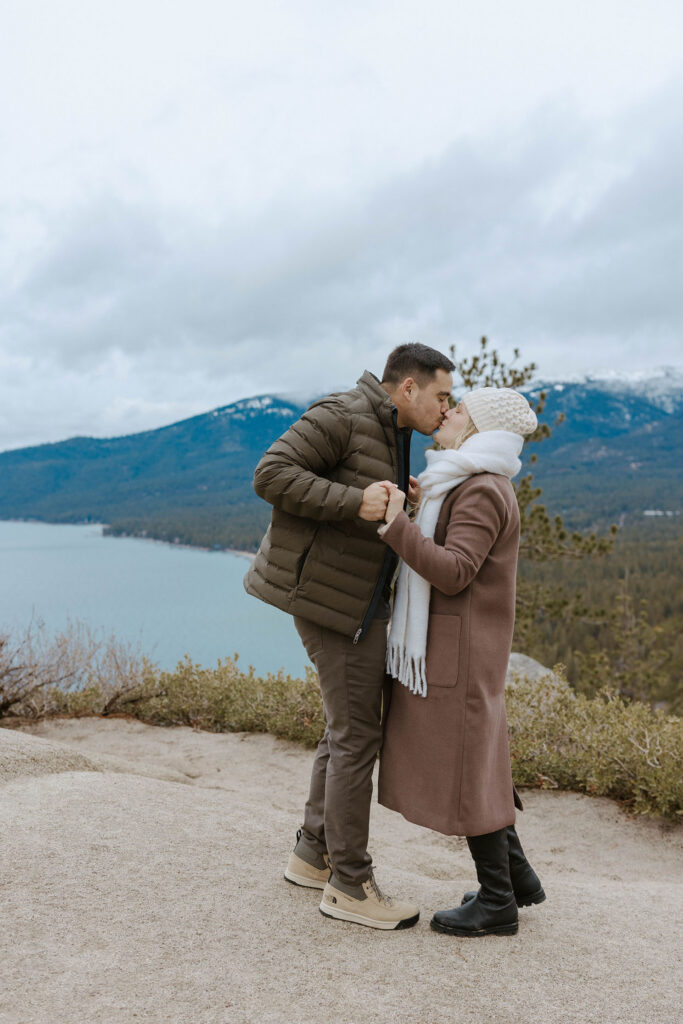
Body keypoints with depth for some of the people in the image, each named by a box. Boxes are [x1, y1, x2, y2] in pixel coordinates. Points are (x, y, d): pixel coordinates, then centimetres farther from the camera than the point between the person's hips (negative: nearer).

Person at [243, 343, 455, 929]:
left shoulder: (391, 436, 16)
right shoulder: (342, 415, -15)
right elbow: (272, 475, -22)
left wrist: (401, 502, 4)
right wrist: (355, 502, -27)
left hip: (359, 597, 10)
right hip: (330, 594, -10)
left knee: (349, 727, 16)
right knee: (358, 735, -4)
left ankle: (313, 855, 30)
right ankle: (350, 885, 10)